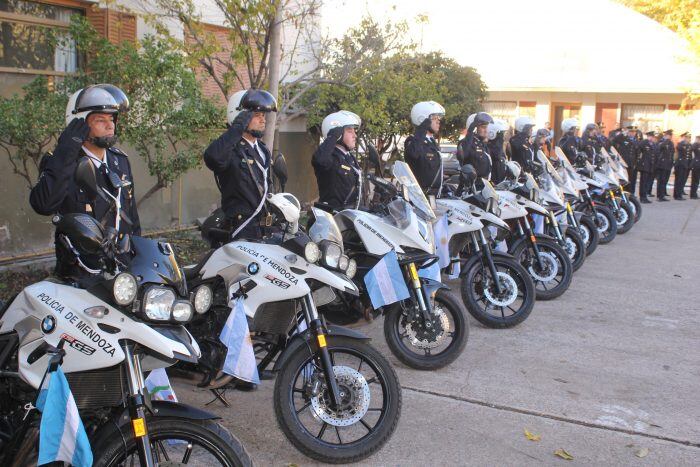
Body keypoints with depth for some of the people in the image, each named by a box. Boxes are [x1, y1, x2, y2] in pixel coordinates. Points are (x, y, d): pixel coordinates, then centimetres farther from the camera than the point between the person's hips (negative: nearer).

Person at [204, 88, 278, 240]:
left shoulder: (262, 149, 18)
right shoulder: (231, 148, -10)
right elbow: (212, 157, -36)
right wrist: (237, 128, -27)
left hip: (265, 226, 8)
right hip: (242, 228, -8)